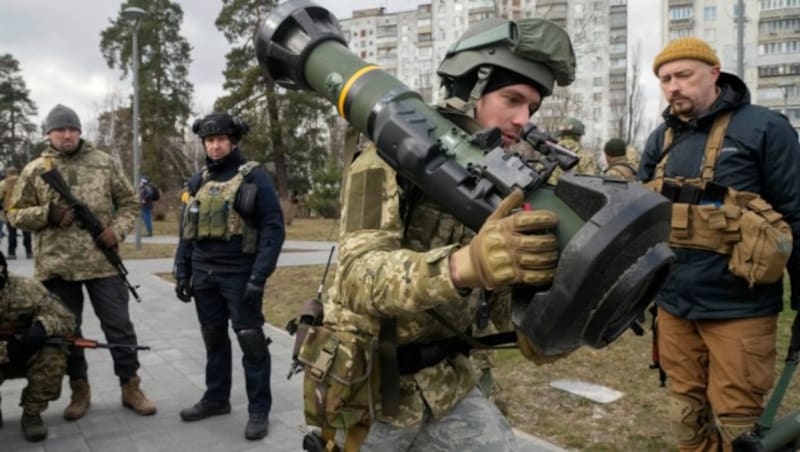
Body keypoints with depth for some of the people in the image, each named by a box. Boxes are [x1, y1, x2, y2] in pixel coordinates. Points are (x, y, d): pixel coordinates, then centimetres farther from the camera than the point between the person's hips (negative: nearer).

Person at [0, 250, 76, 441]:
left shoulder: (27, 288, -19)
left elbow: (67, 319, -15)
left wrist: (43, 325, -36)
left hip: (32, 355, -1)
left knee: (53, 358, -32)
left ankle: (32, 414, -6)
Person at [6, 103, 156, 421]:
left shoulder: (105, 163, 5)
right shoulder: (34, 171, 5)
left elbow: (129, 203, 8)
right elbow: (15, 214, 7)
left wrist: (118, 229, -9)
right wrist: (48, 215, -11)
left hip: (103, 262, -1)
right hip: (56, 266, 1)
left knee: (119, 326, 4)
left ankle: (130, 387, 16)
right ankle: (79, 389, 26)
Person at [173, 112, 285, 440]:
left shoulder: (254, 177, -7)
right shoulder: (198, 181, 11)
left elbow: (273, 229, -12)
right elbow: (187, 230, 16)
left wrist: (259, 277, -18)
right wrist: (182, 272, 10)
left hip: (240, 275, -6)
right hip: (204, 275, 6)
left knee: (251, 341, -1)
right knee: (213, 338, 16)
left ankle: (259, 409, 10)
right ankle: (216, 398, 31)